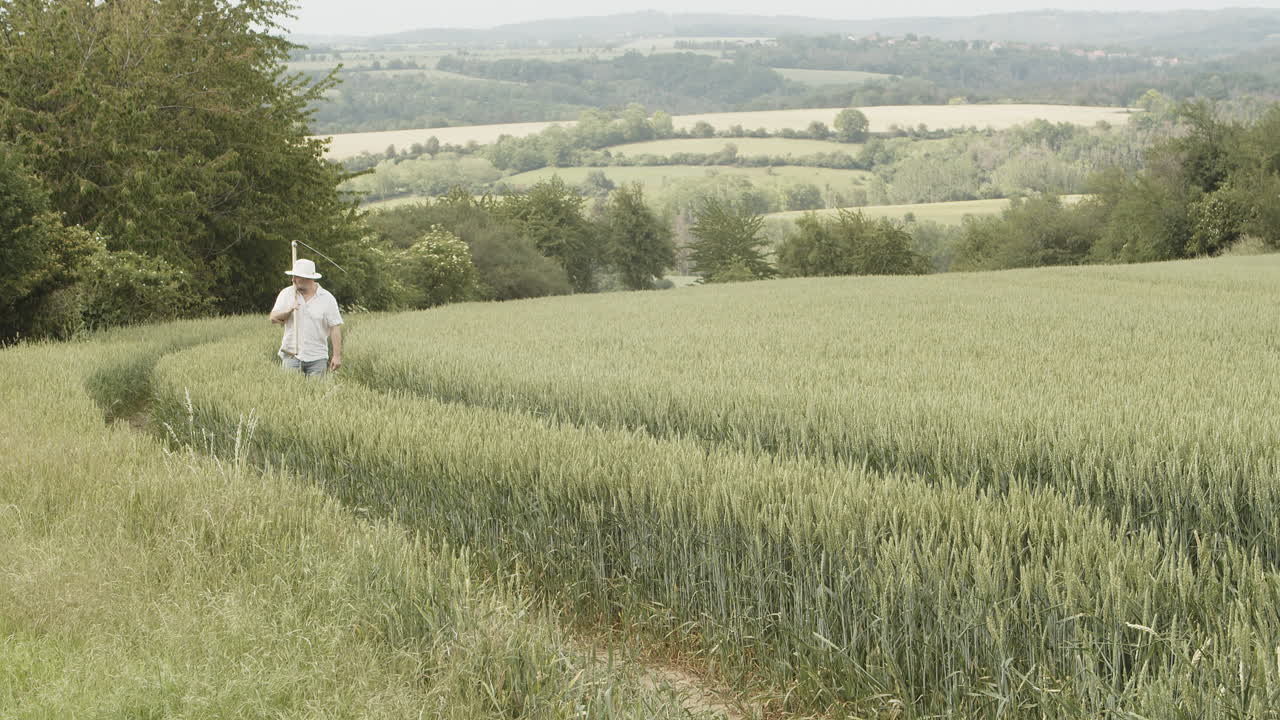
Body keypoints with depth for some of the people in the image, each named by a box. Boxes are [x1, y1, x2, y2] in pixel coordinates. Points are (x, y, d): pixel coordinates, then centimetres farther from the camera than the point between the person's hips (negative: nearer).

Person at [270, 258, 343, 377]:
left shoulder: (327, 299, -1)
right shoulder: (286, 294, 6)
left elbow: (335, 328, -3)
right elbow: (273, 318, 1)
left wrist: (337, 356, -9)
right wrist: (289, 310, -19)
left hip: (317, 358, -1)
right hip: (291, 355, 1)